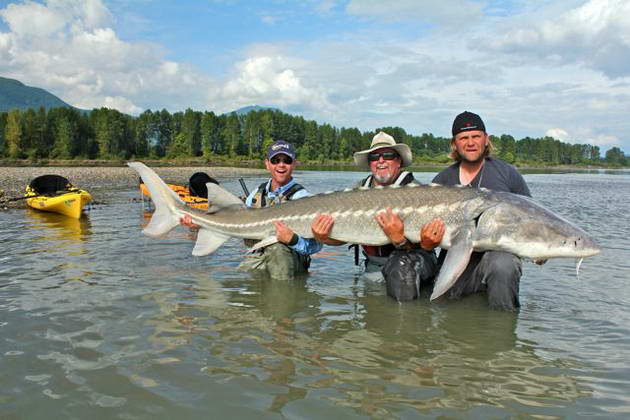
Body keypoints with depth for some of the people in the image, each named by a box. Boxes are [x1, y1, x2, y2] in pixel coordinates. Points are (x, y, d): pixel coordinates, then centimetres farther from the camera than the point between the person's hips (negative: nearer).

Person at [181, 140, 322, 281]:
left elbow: (315, 245, -20)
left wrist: (292, 240, -41)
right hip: (260, 257, 6)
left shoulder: (302, 197, -13)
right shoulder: (258, 192, 9)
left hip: (288, 259, -5)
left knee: (276, 248, -34)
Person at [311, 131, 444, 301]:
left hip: (415, 262, -5)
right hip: (374, 266, 6)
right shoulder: (360, 190, 4)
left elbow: (413, 246, -20)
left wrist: (399, 239, -44)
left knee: (401, 262, -34)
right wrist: (323, 237, -24)